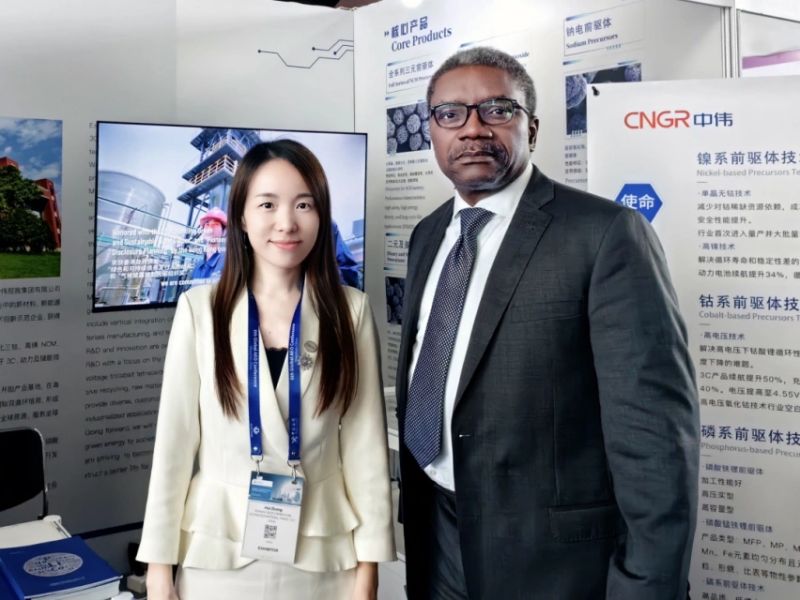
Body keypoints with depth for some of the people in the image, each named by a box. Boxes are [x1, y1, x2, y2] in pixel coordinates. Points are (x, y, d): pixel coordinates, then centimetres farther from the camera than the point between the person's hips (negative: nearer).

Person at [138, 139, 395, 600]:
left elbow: (366, 445, -3)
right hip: (217, 551, 0)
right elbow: (174, 441, -2)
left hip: (320, 554, 0)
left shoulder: (351, 311, -4)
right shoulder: (199, 309, -5)